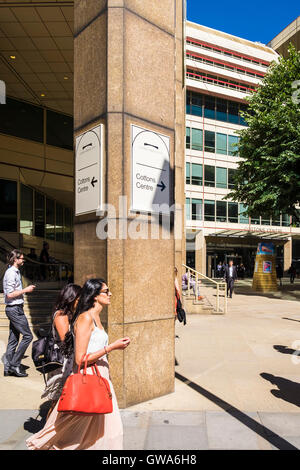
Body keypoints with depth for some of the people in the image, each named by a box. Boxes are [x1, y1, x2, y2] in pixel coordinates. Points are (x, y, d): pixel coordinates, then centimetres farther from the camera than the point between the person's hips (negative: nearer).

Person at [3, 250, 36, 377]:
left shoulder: (16, 272, 15)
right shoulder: (11, 273, -15)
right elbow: (9, 294, -21)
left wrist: (25, 290, 12)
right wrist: (25, 290, -15)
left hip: (15, 309, 10)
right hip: (14, 309, -10)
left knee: (13, 339, 12)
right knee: (27, 336, -7)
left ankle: (8, 368, 19)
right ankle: (15, 364, 1)